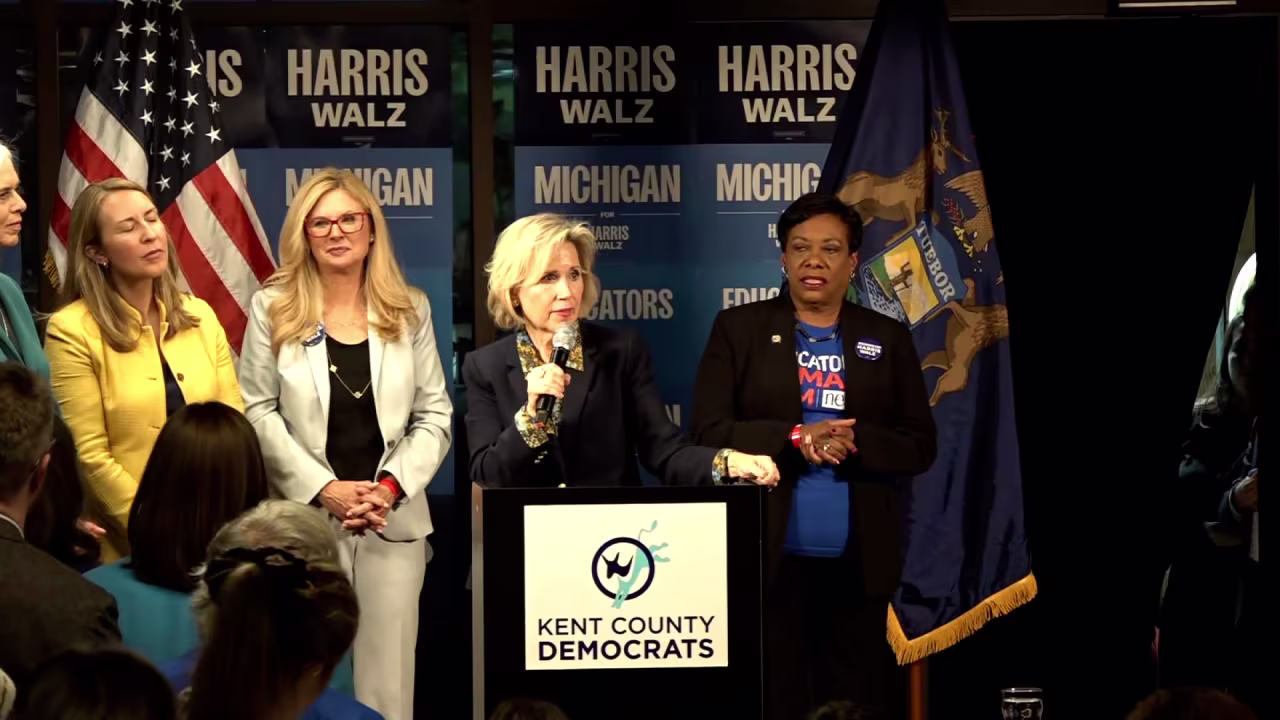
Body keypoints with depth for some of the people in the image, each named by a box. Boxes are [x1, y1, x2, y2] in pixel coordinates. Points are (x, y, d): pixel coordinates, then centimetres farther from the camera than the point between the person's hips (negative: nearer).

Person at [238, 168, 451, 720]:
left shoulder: (409, 311, 8)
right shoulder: (273, 308, 2)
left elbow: (434, 415, 7)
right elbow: (259, 412, -2)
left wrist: (392, 486, -9)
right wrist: (324, 488, -11)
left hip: (393, 521, 2)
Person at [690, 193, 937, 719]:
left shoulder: (888, 339, 10)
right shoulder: (738, 328, 5)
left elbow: (920, 445, 5)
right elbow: (710, 432, -3)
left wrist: (853, 443, -14)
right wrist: (794, 439, -17)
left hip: (859, 562, 2)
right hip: (770, 557, -2)